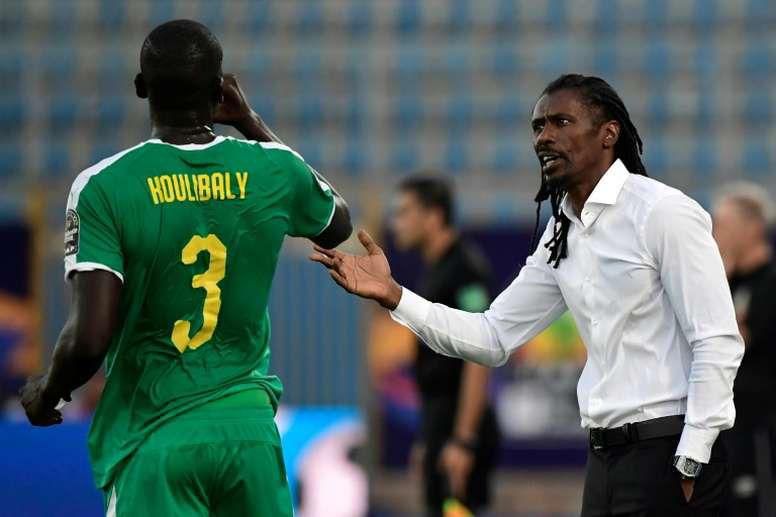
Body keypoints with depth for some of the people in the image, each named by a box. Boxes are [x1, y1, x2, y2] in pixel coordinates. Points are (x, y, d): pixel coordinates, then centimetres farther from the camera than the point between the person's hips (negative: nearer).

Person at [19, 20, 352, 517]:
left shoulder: (106, 186, -11)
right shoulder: (273, 169, 0)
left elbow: (91, 338, -17)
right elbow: (338, 225, 25)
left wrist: (47, 392, 5)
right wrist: (252, 124, 27)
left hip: (154, 437, -3)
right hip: (249, 428, 3)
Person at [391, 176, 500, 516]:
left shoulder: (465, 269, -13)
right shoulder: (434, 271, 16)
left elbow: (478, 360, -20)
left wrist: (463, 440, -24)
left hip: (461, 424, -10)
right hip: (438, 424, 10)